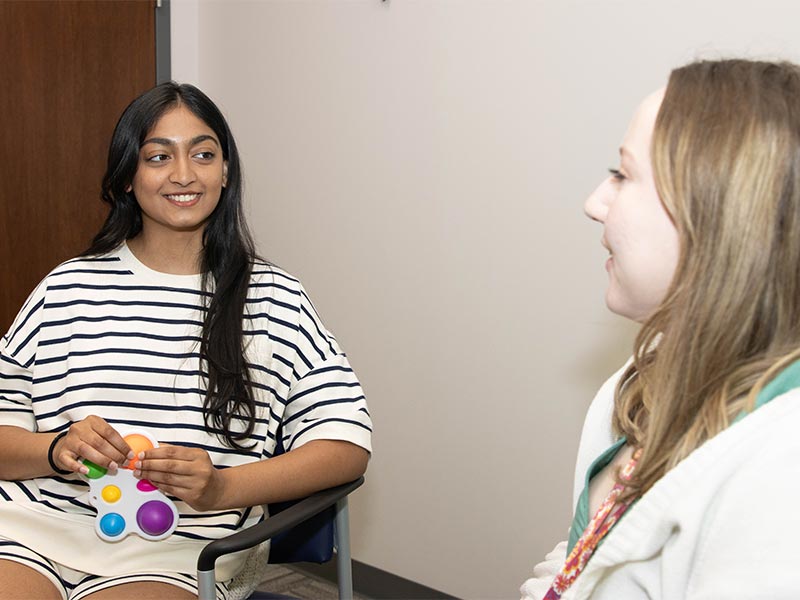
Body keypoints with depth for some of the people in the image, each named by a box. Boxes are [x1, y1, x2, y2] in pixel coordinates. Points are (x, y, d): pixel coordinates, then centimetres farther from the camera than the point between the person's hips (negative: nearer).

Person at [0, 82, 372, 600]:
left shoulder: (273, 299, 6)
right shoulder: (68, 287, 10)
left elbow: (348, 443, -1)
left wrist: (221, 488, -15)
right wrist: (58, 450, -13)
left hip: (179, 549, -2)